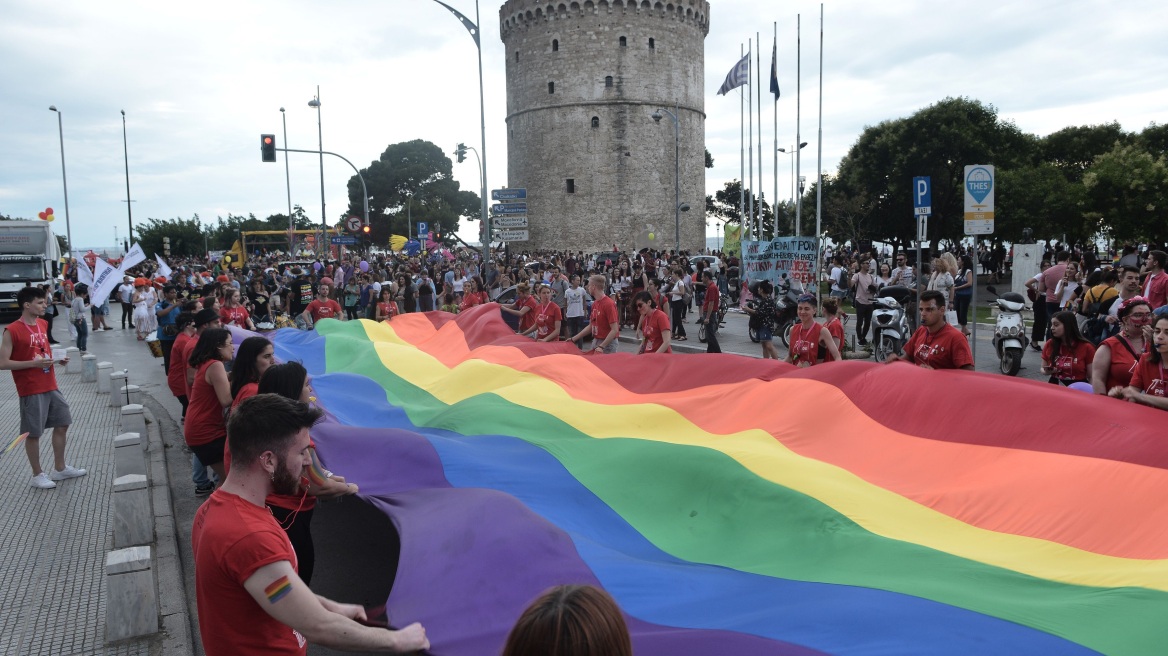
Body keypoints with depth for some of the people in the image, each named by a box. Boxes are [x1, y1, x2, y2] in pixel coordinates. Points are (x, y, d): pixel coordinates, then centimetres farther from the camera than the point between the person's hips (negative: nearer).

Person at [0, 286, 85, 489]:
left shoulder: (43, 324, 8)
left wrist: (57, 359, 3)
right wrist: (34, 363, -23)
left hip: (51, 387, 8)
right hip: (31, 391, -8)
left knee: (62, 424, 13)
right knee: (33, 434, 3)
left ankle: (60, 469, 26)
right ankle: (38, 475, 16)